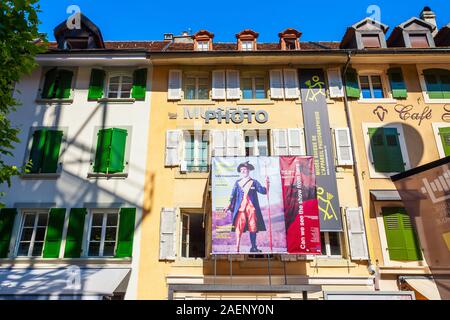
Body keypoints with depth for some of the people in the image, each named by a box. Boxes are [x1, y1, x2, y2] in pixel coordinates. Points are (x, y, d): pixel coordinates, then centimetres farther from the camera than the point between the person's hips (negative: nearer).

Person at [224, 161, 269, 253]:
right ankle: (237, 248, -3)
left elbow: (264, 191, 0)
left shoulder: (254, 182, 10)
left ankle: (253, 247, 16)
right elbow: (233, 195, 8)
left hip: (252, 208, 0)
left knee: (253, 227, 5)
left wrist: (266, 183, -15)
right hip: (240, 208, 0)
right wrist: (229, 205, -2)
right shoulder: (237, 183, 13)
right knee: (239, 227, -6)